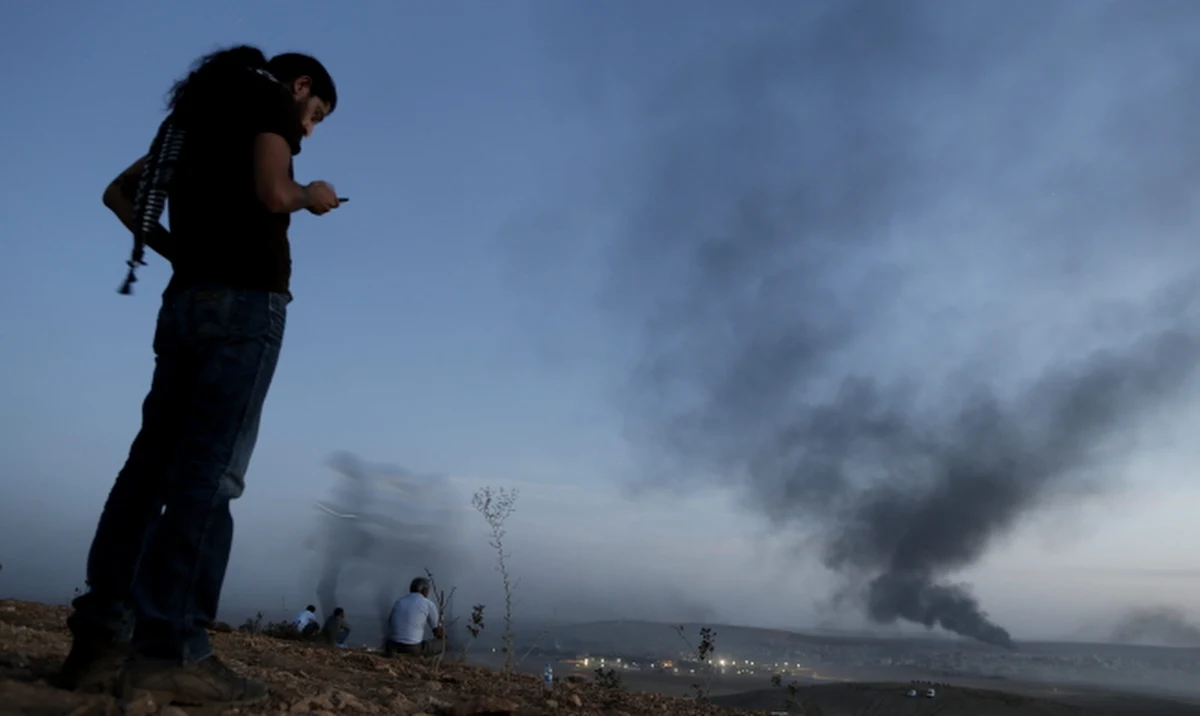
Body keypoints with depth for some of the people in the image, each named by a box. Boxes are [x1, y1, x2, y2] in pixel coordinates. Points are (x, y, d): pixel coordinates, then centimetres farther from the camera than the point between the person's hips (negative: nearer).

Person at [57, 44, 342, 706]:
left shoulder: (198, 109, 27)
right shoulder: (272, 99, 4)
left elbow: (119, 193, 27)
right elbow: (272, 194, -13)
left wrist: (176, 249, 20)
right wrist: (313, 197, 7)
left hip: (186, 301, 8)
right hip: (245, 301, -8)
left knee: (152, 463, 3)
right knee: (211, 468, -13)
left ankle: (101, 636, 2)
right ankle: (168, 648, -16)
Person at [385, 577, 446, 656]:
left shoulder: (399, 601, 14)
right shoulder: (429, 604, 0)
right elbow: (438, 633, 7)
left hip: (393, 645, 6)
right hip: (413, 647, -6)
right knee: (440, 643, 17)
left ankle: (396, 651, 8)